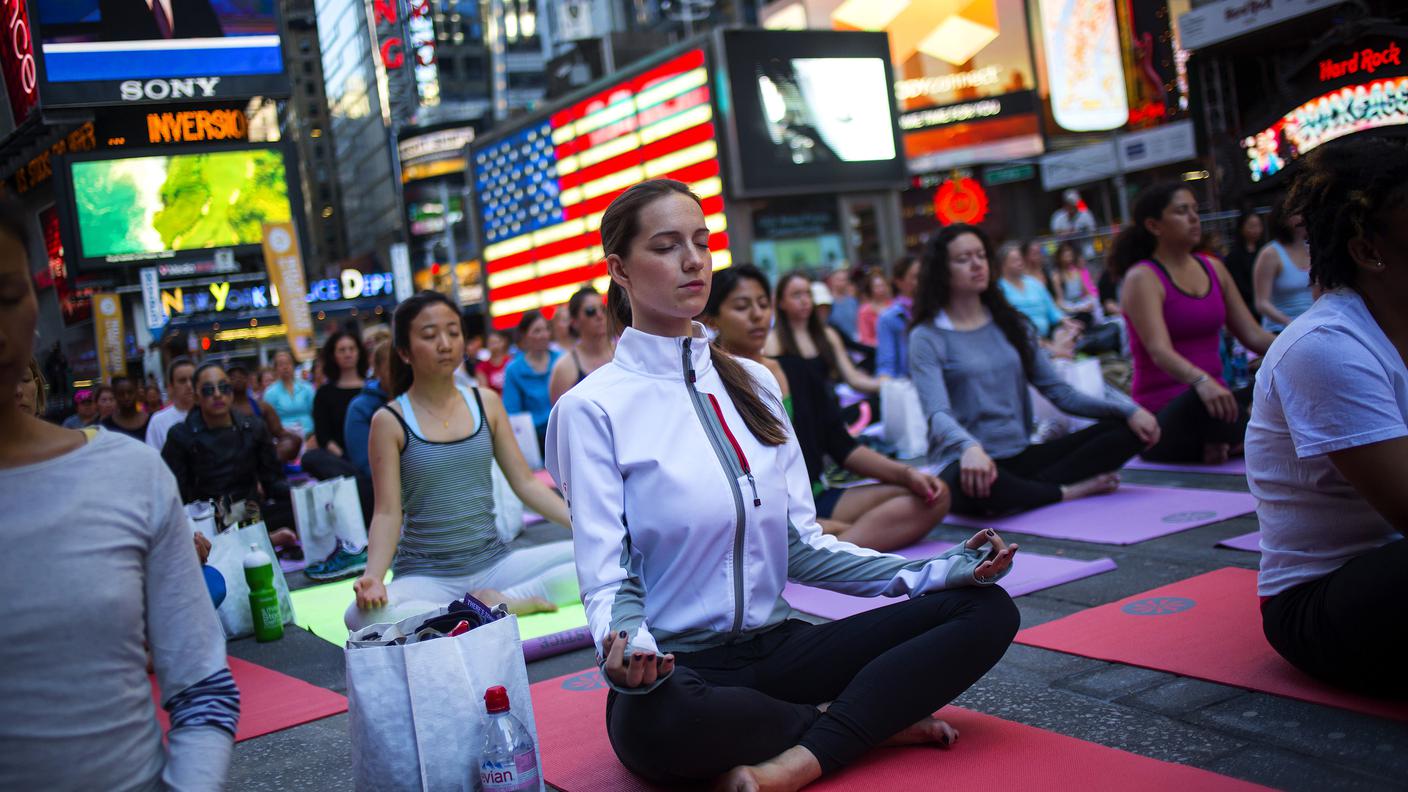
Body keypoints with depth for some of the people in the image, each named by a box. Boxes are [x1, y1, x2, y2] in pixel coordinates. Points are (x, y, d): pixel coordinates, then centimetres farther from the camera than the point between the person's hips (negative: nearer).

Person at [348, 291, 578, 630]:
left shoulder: (486, 403, 7)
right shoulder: (390, 421, -2)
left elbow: (526, 483, 7)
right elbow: (388, 513, -5)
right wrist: (373, 576, -23)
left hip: (495, 563, 2)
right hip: (426, 575, -2)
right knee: (363, 616, -36)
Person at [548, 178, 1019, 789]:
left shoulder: (753, 383, 11)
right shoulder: (592, 408, -6)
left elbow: (803, 544, 9)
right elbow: (607, 580, -10)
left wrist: (937, 571, -4)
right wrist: (629, 650, -34)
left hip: (777, 648, 5)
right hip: (680, 671, -5)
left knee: (987, 609, -8)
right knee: (655, 721, -41)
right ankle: (873, 717, -12)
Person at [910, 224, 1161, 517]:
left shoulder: (1010, 325, 14)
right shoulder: (927, 337, -4)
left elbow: (1060, 392, 11)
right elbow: (938, 415, -19)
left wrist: (1125, 409, -4)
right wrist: (970, 447, -41)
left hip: (1022, 456, 6)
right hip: (970, 461, -6)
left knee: (1127, 429, -9)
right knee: (975, 483, -42)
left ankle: (1034, 487, -21)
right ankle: (1069, 491, -15)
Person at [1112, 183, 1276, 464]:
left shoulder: (1214, 268, 13)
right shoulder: (1142, 278, -7)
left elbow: (1253, 335, 12)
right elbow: (1159, 351, -22)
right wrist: (1202, 381, -43)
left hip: (1212, 397, 6)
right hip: (1165, 417, -5)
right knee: (1204, 400, -40)